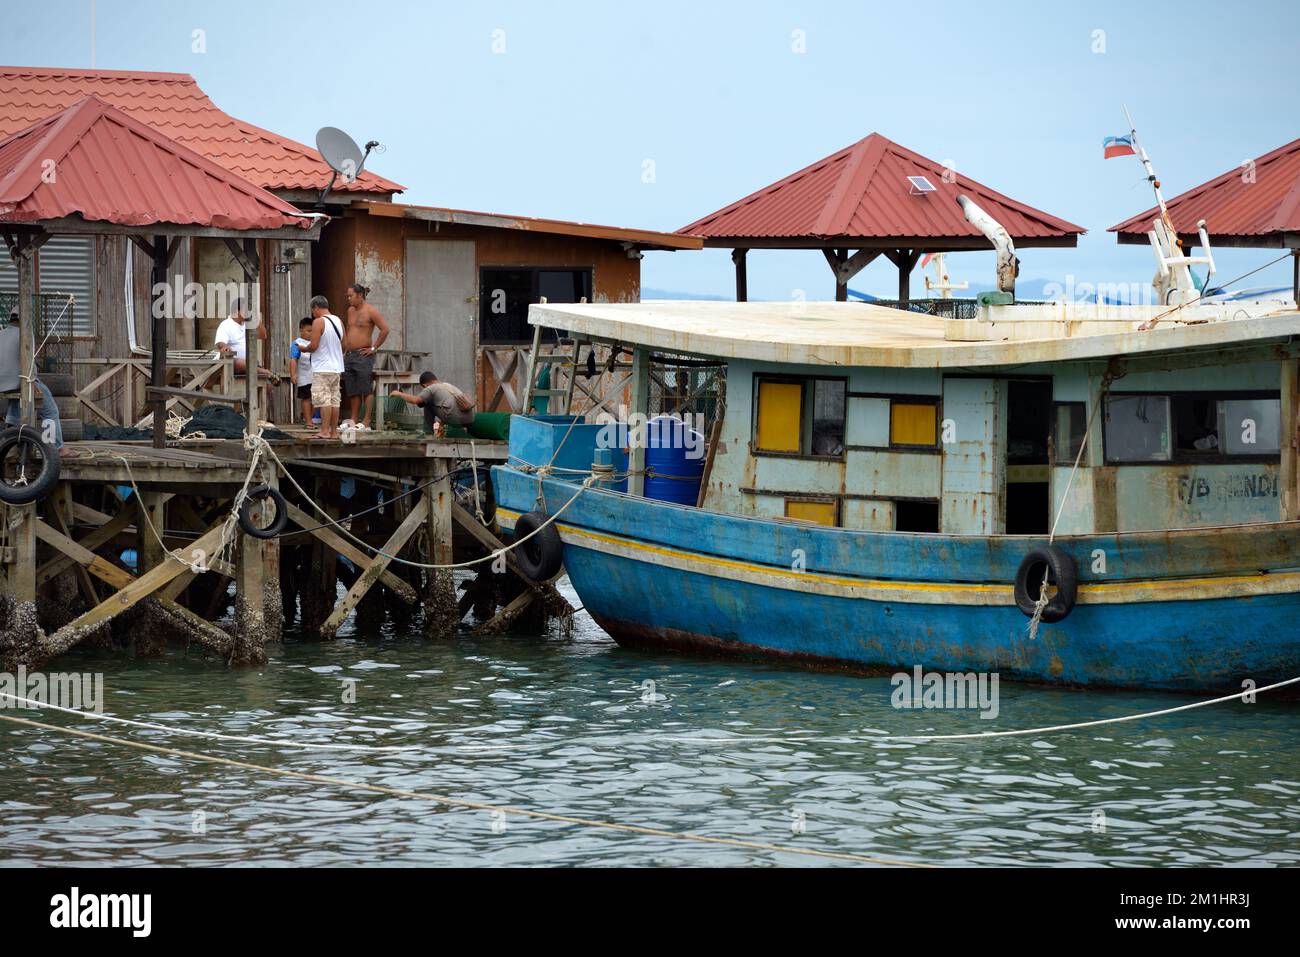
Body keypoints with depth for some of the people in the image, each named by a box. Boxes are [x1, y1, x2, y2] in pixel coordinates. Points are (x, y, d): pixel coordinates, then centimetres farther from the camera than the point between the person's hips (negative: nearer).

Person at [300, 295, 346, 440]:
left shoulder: (318, 322, -12)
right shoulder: (339, 321, 10)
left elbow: (313, 346, -16)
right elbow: (344, 345, 16)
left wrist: (303, 349, 3)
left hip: (322, 369, -7)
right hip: (337, 368, 7)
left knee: (324, 400, -8)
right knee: (335, 399, 8)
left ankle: (325, 431, -12)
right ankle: (334, 431, 9)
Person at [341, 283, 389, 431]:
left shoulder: (370, 311, -8)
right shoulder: (351, 311, 16)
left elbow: (385, 329, -13)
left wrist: (374, 348, -12)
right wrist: (345, 351, 20)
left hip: (363, 355, -8)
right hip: (349, 356, 8)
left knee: (366, 390, -7)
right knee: (352, 391, 10)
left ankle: (366, 422, -9)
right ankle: (353, 420, 15)